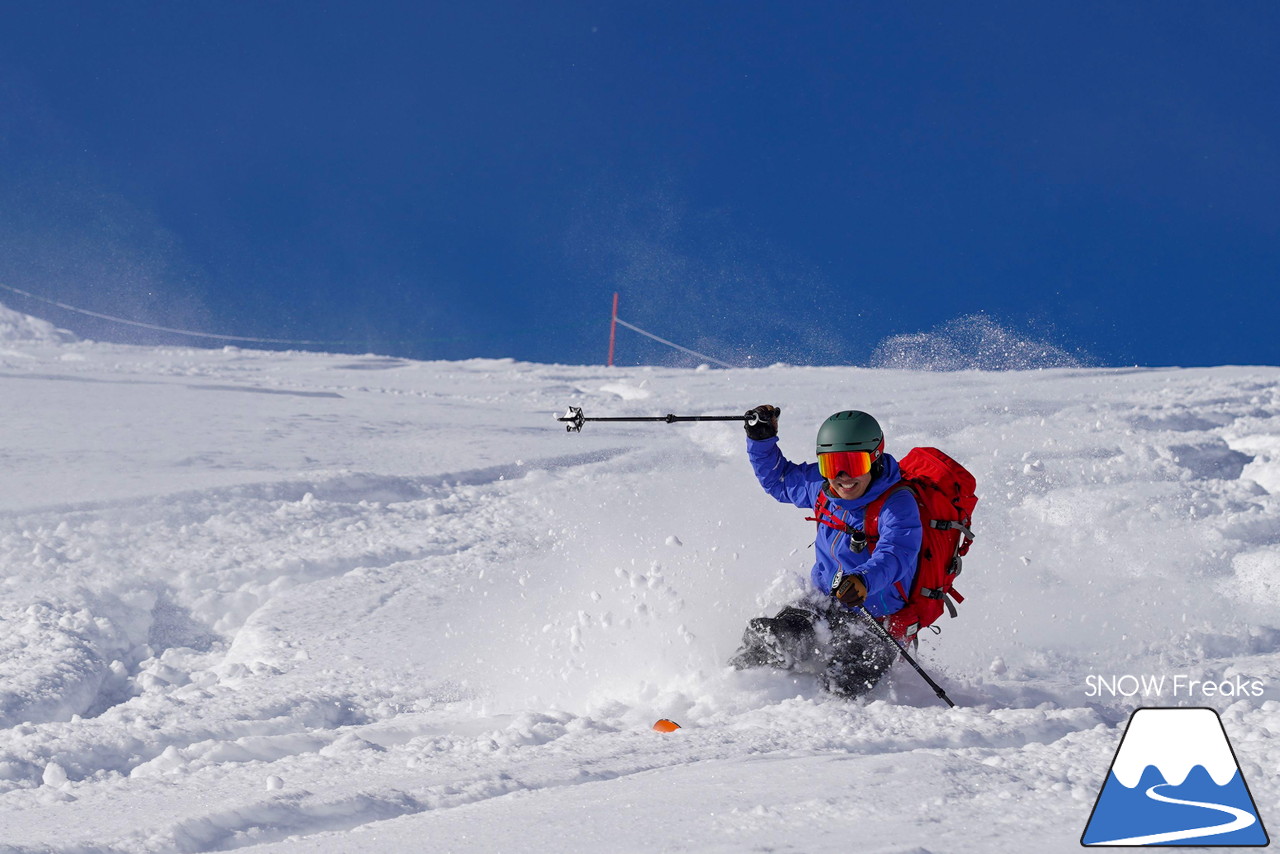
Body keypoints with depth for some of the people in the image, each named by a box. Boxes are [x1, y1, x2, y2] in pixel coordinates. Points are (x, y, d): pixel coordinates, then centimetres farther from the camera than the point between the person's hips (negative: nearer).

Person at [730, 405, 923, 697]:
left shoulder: (897, 504, -19)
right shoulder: (821, 486, 1)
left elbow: (893, 556, -36)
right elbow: (777, 478, 22)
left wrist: (865, 580, -57)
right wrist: (761, 438, 5)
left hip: (874, 620, -6)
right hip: (822, 604, 6)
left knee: (843, 682, -28)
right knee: (763, 637, -17)